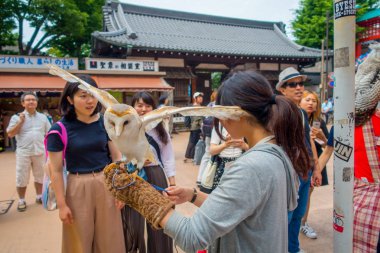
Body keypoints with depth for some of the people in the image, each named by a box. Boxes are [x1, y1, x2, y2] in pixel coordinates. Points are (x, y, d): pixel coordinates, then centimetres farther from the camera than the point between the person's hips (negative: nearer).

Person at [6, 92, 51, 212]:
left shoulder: (43, 117, 7)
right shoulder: (17, 117, -1)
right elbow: (10, 134, -5)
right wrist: (21, 122, -12)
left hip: (39, 152, 3)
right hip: (23, 153, -2)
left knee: (39, 176, 14)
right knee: (21, 178, 4)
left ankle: (39, 197, 29)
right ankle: (21, 200, 19)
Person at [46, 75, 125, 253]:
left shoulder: (105, 122, -3)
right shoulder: (59, 129, -11)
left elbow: (117, 156, 3)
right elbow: (56, 170, -7)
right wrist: (61, 204, -6)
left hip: (106, 183, 2)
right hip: (78, 187, -2)